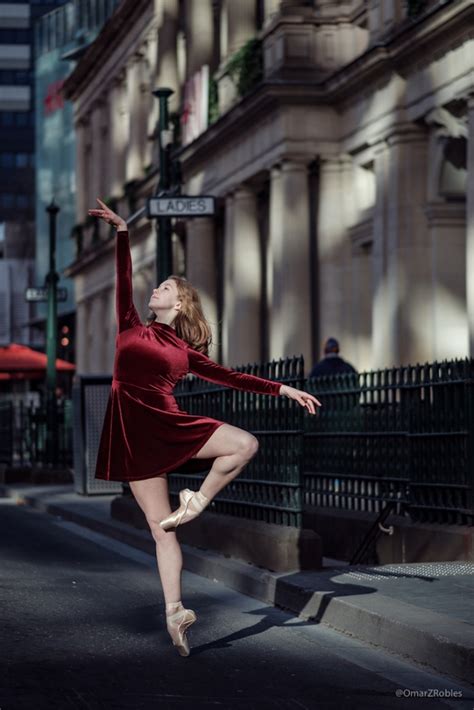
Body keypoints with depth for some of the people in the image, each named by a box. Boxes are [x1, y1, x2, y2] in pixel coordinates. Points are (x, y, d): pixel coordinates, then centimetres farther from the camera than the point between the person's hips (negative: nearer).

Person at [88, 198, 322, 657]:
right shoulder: (131, 329, 15)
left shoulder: (185, 351, 15)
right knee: (161, 528, -6)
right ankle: (174, 610, -4)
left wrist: (284, 390, 12)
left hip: (170, 426, 2)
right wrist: (122, 232, 8)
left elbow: (230, 378, 15)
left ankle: (197, 501, -2)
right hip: (134, 434, -1)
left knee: (246, 444, -16)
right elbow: (124, 280, 9)